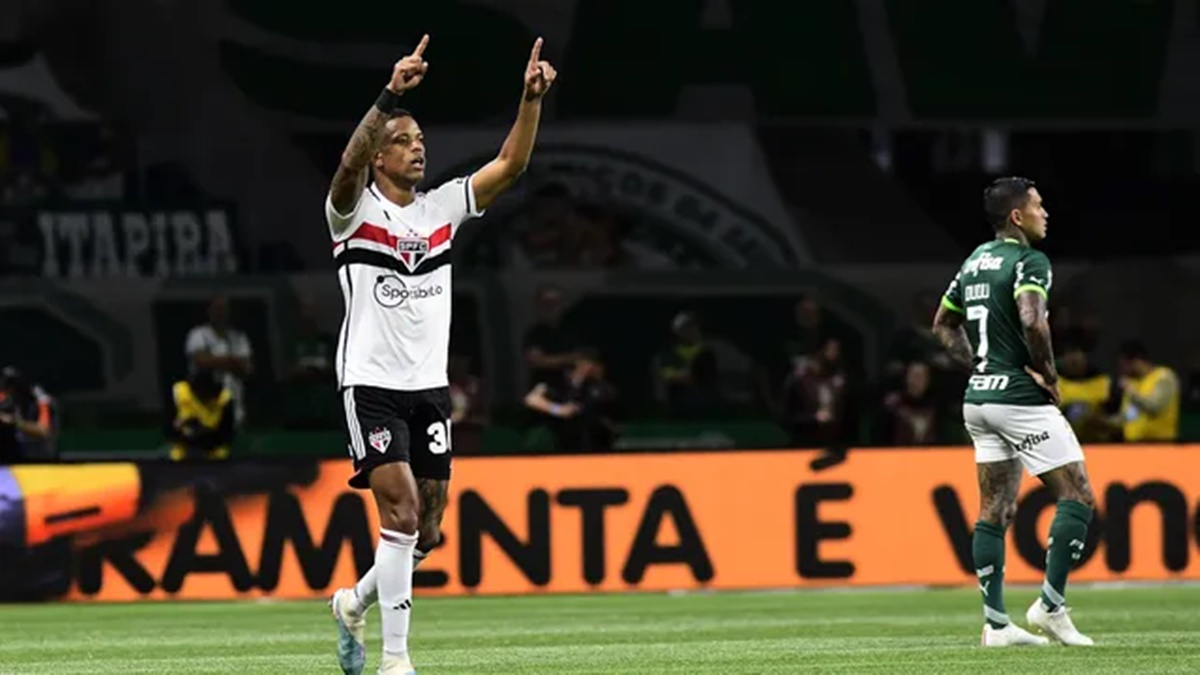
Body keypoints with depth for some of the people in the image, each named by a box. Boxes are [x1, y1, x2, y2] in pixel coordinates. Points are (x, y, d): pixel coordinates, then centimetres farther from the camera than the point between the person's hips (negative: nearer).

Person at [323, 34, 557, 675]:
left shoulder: (441, 208, 9)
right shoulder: (355, 210, -5)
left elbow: (510, 163, 4)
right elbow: (349, 164, -27)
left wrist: (532, 98, -10)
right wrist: (390, 96, -39)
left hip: (431, 389, 6)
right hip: (373, 387, -6)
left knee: (425, 532, 8)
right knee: (401, 510, -17)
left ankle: (353, 604, 34)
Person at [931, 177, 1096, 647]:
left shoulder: (976, 260, 14)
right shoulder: (1029, 262, -12)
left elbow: (943, 324, 23)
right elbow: (1031, 321, -29)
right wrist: (1048, 374, -15)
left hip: (980, 397, 9)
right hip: (1021, 398, -9)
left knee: (995, 510, 8)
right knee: (1078, 497, -2)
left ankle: (995, 622, 7)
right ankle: (1051, 605, -6)